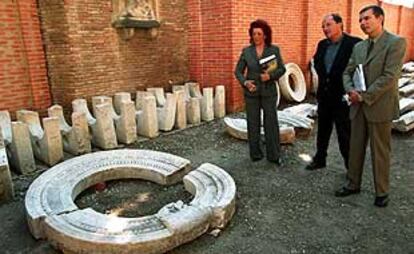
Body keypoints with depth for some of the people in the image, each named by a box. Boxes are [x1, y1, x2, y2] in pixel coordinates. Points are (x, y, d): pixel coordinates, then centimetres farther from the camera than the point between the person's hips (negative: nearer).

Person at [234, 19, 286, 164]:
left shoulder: (274, 50, 0)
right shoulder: (246, 51, 1)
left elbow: (282, 69, 1)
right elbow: (238, 71, 4)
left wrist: (270, 75, -18)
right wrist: (245, 82, -14)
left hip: (269, 92, 0)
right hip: (251, 93, 1)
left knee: (271, 123, 2)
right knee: (253, 124, 7)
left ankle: (274, 155, 14)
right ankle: (255, 154, 21)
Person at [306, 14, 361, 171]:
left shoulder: (354, 43, -13)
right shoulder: (322, 44, 7)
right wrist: (323, 77, 4)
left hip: (343, 97, -6)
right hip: (324, 96, 6)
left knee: (345, 134, 3)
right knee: (322, 130, 18)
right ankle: (319, 159, 34)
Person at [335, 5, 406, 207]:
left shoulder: (396, 42, -7)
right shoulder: (359, 47, 12)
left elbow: (389, 77, -16)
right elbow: (347, 73, 13)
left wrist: (365, 96, -16)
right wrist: (351, 90, -7)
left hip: (379, 106, -6)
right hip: (358, 106, 6)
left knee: (380, 151, 5)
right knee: (355, 147, 13)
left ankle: (382, 192, 20)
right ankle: (353, 184, 28)